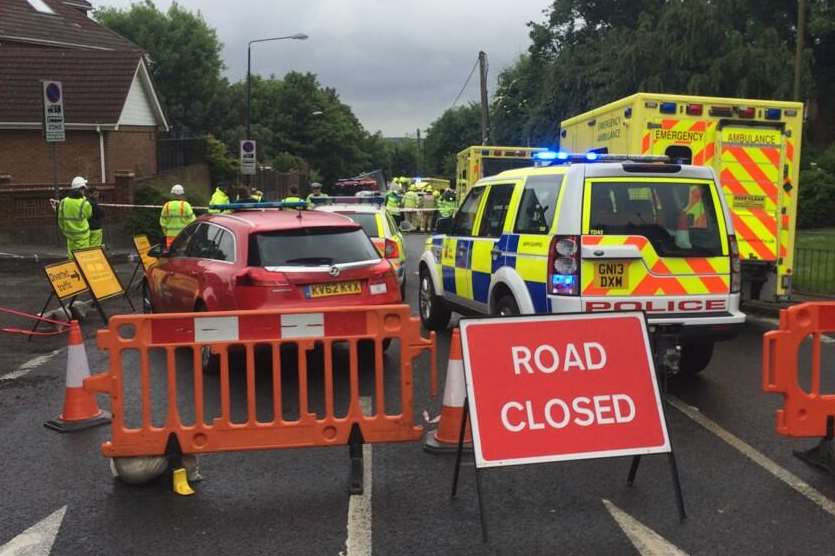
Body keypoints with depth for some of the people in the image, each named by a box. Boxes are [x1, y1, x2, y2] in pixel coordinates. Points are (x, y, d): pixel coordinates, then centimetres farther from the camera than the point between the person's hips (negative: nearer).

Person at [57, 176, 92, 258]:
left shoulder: (63, 202, -5)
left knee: (71, 256, 15)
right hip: (82, 235, -5)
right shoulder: (85, 204, -19)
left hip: (69, 234, 5)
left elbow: (60, 220, 3)